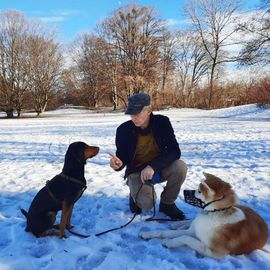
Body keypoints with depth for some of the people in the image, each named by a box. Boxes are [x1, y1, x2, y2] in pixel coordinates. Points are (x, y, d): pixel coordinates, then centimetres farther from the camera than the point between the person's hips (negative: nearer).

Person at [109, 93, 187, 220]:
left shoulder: (162, 122, -14)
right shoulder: (124, 129, -15)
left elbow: (175, 151, -18)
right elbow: (122, 157, -5)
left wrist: (153, 166, -33)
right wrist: (119, 164, -31)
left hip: (160, 168, 2)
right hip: (137, 172, -2)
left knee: (180, 167, -29)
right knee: (146, 204, -29)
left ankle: (167, 204, -2)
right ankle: (136, 194, 10)